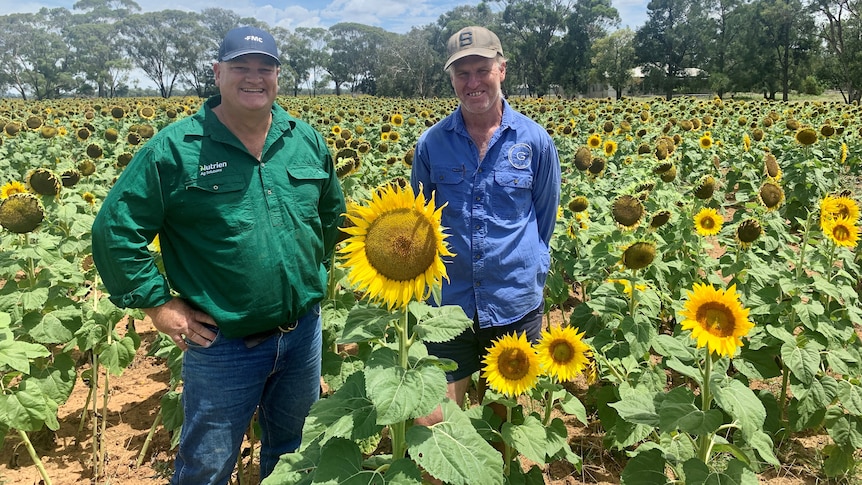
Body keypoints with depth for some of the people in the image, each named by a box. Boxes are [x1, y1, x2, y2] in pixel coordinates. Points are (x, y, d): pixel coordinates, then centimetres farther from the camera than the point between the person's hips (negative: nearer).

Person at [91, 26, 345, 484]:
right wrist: (158, 305, -11)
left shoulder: (307, 141, 2)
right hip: (222, 344, -4)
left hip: (304, 333, 5)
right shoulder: (174, 148, -12)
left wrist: (316, 273, 9)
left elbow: (333, 215, 16)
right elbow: (113, 229, -10)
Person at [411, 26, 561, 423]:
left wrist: (530, 268, 9)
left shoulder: (535, 141, -3)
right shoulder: (431, 143, -2)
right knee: (433, 423, 7)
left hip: (517, 304, 0)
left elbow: (545, 216, 9)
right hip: (447, 302, 1)